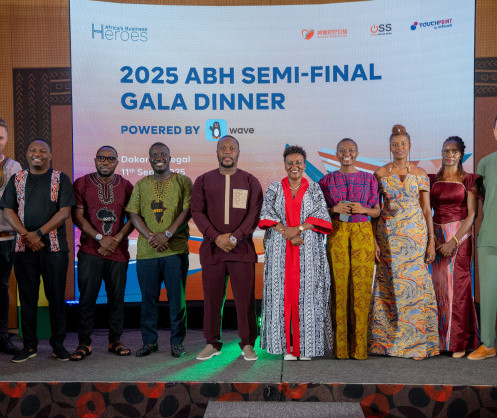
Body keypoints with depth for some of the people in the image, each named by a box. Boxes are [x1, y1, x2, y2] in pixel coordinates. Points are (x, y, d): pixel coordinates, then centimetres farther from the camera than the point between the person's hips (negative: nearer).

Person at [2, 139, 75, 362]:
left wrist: (39, 233, -14)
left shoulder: (61, 179, 5)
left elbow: (64, 212, -4)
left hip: (54, 246, -2)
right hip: (23, 246, 2)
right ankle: (29, 345, 17)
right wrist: (26, 235, -11)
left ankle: (58, 344, 13)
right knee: (27, 296, 6)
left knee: (56, 296, 2)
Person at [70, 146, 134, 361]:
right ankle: (84, 343, 9)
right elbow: (77, 216, -2)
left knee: (117, 297, 5)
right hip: (90, 251, -1)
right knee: (87, 297, -2)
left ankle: (115, 341, 18)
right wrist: (100, 238, -12)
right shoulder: (82, 184, 4)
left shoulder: (126, 186, 8)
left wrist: (116, 239, -9)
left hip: (118, 252, 2)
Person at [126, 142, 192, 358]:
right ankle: (149, 342, 20)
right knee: (148, 298, 7)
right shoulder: (141, 185, 13)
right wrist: (150, 237, -10)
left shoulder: (183, 182, 6)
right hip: (146, 251, 2)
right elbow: (134, 214, 6)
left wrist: (167, 234, -14)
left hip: (175, 249, -2)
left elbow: (187, 211, -3)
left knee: (177, 297, 2)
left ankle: (177, 342, 14)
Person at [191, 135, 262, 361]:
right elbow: (197, 211, 2)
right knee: (212, 298, 5)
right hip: (212, 247, 1)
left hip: (242, 248, -1)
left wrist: (235, 237, -14)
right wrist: (216, 237, -11)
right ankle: (212, 343, 18)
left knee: (245, 298, 0)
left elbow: (255, 213, -1)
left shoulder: (250, 181, 7)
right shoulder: (203, 181, 10)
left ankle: (247, 344, 12)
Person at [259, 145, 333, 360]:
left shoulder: (314, 189, 9)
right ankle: (287, 346, 5)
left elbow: (321, 216, -1)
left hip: (308, 252, 0)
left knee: (307, 294, -2)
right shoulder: (274, 188, 9)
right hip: (280, 252, 0)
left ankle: (306, 345, 7)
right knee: (283, 293, -2)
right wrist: (288, 235, -14)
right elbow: (267, 215, -2)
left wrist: (298, 228, -15)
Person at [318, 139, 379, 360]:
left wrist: (363, 209, -7)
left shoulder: (369, 179, 12)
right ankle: (340, 347, 4)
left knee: (361, 287, -4)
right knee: (339, 285, -5)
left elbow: (377, 211, 13)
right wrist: (335, 209, -8)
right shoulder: (327, 180, 10)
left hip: (362, 234, 1)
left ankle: (359, 346, 5)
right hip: (336, 234, -1)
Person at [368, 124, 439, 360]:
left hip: (415, 234, 1)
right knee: (390, 285, 1)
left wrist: (431, 241, 0)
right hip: (388, 234, 0)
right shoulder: (380, 174, 4)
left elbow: (426, 210, 5)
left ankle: (416, 340, 10)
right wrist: (373, 241, -3)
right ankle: (387, 339, 13)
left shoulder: (420, 174, 6)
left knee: (416, 284, -1)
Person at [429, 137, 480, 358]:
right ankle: (440, 339, 13)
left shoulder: (469, 180, 0)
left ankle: (459, 342, 6)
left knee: (458, 286, -4)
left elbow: (471, 215, -6)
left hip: (460, 236, -3)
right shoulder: (433, 179, 10)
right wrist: (433, 239, -6)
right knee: (438, 286, 3)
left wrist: (454, 241, -14)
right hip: (437, 236, 3)